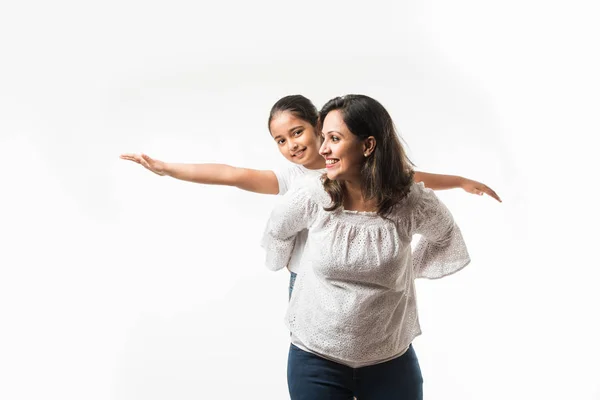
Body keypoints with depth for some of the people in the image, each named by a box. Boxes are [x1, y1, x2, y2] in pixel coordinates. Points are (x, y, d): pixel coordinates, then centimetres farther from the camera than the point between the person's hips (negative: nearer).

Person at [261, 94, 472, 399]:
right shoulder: (311, 195, -15)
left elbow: (445, 236, 10)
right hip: (315, 358, 0)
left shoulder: (412, 203, -14)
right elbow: (277, 232, 7)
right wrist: (281, 264, 22)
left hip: (391, 359, 1)